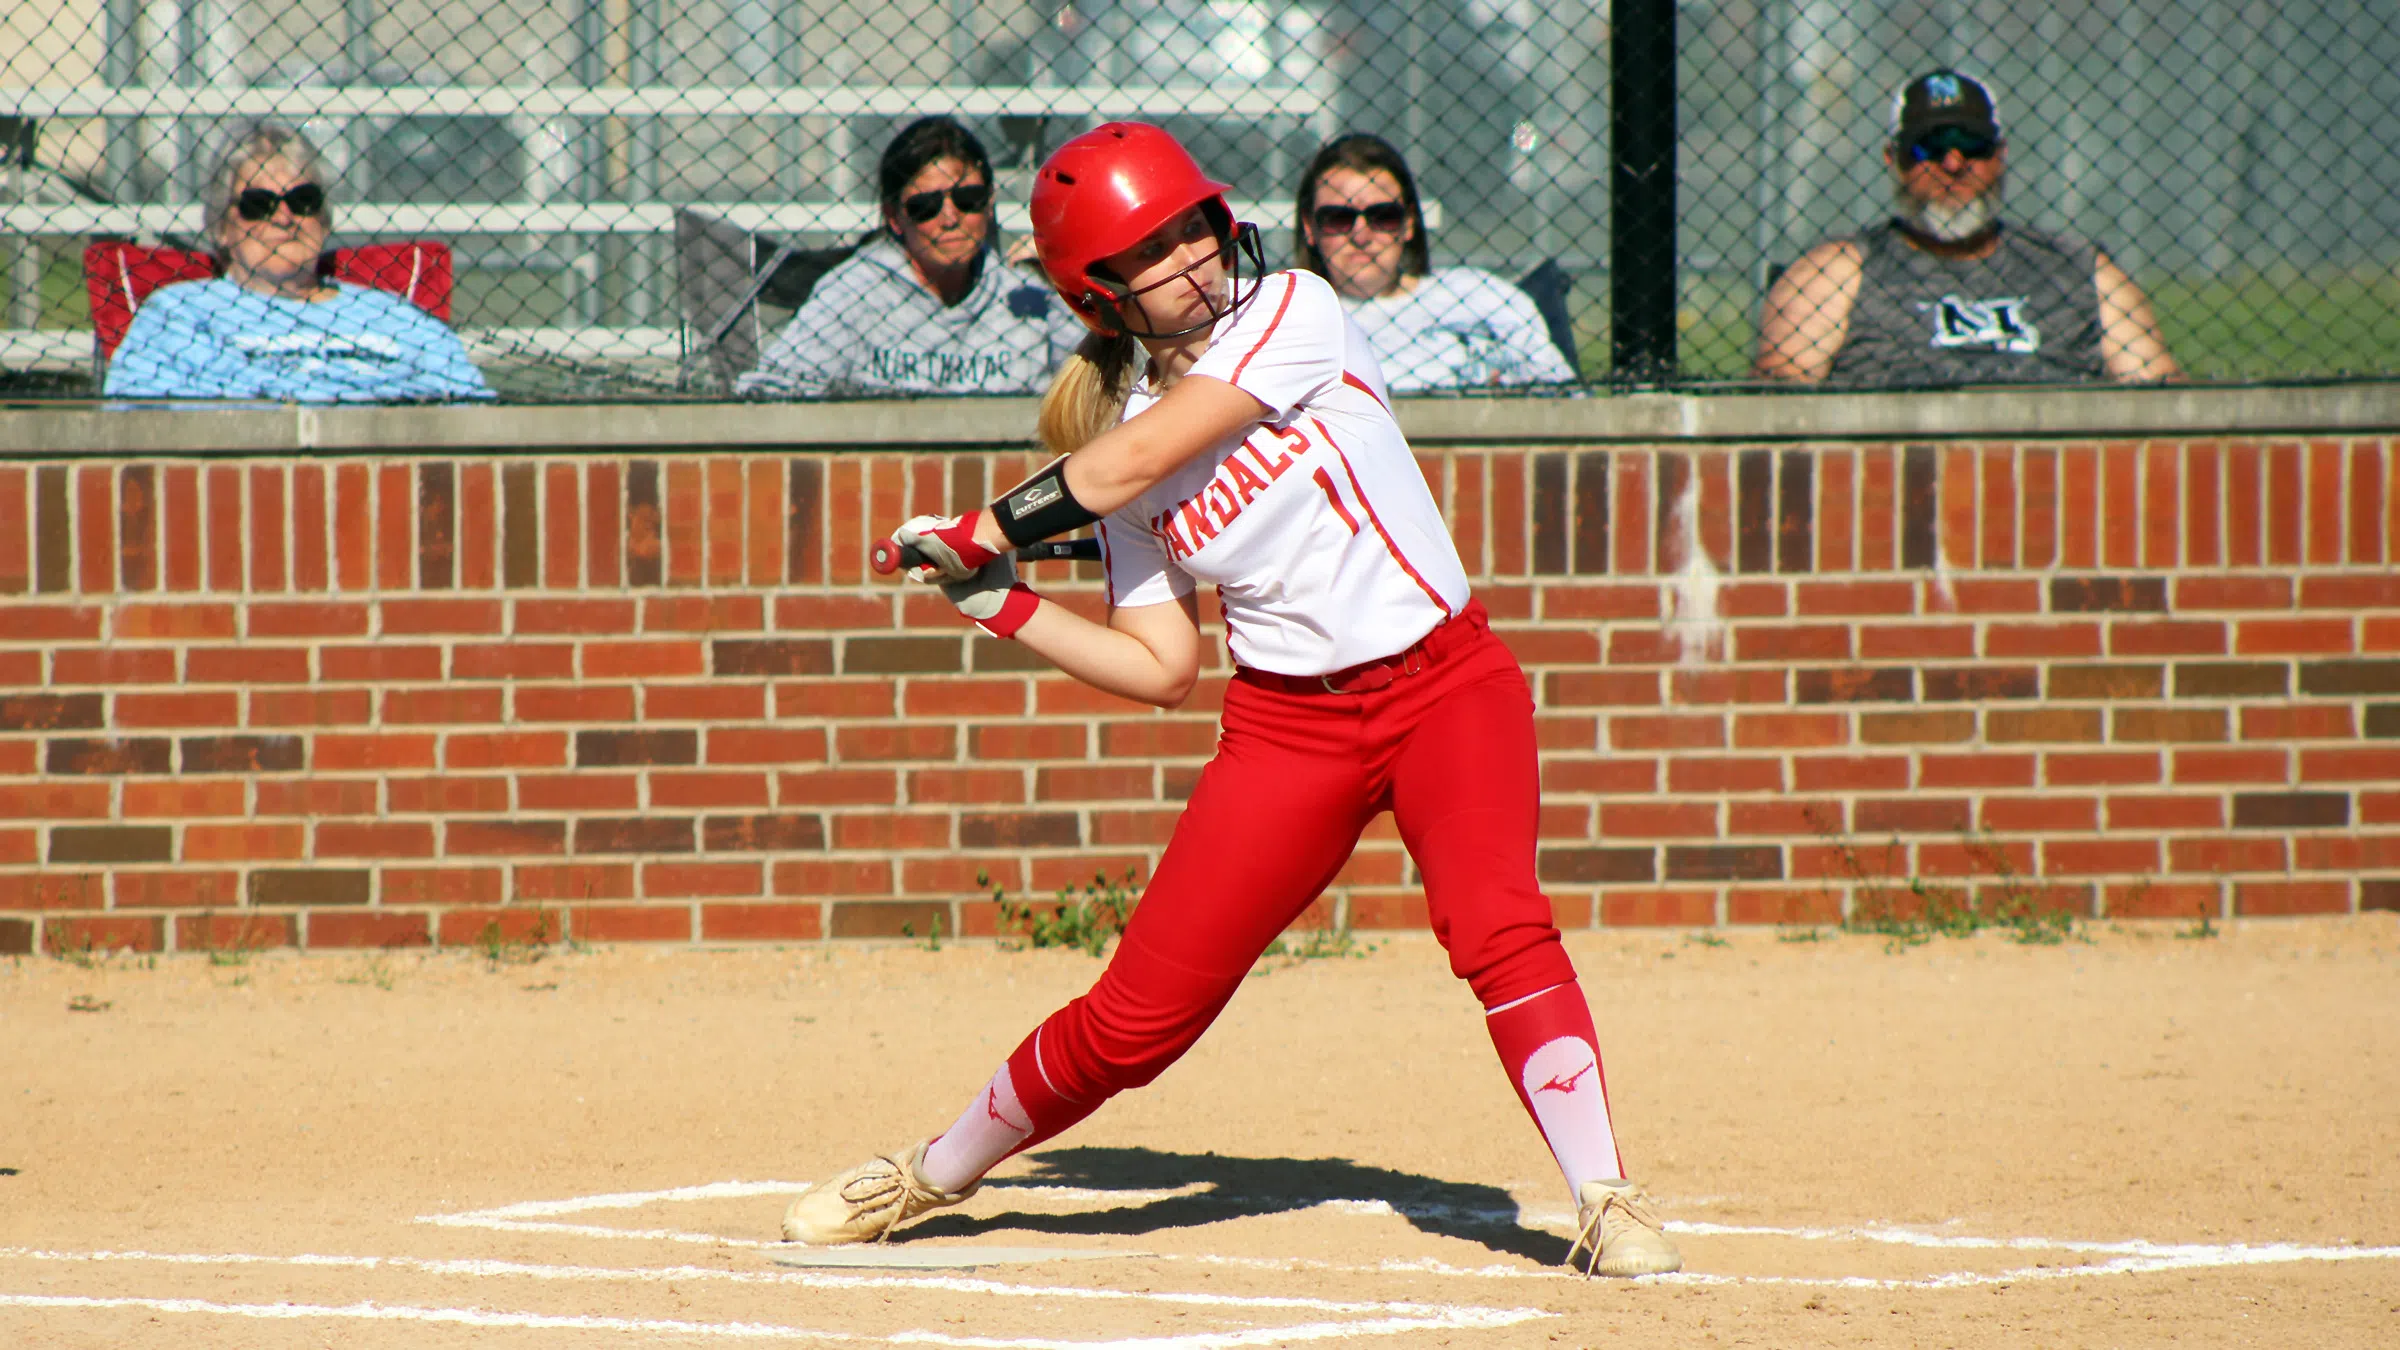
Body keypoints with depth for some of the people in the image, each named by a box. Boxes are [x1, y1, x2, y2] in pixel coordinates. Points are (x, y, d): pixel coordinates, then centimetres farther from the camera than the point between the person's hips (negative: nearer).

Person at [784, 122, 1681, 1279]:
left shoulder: (1292, 314, -9)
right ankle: (929, 1177, 22)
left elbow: (1137, 462, -18)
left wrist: (979, 531, -7)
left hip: (1445, 683, -3)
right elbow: (1163, 668, 4)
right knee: (1135, 1017, 1)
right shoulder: (1120, 436, 4)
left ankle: (1606, 1204, -23)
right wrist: (996, 603, -3)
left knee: (1496, 925, -29)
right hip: (1289, 726, 3)